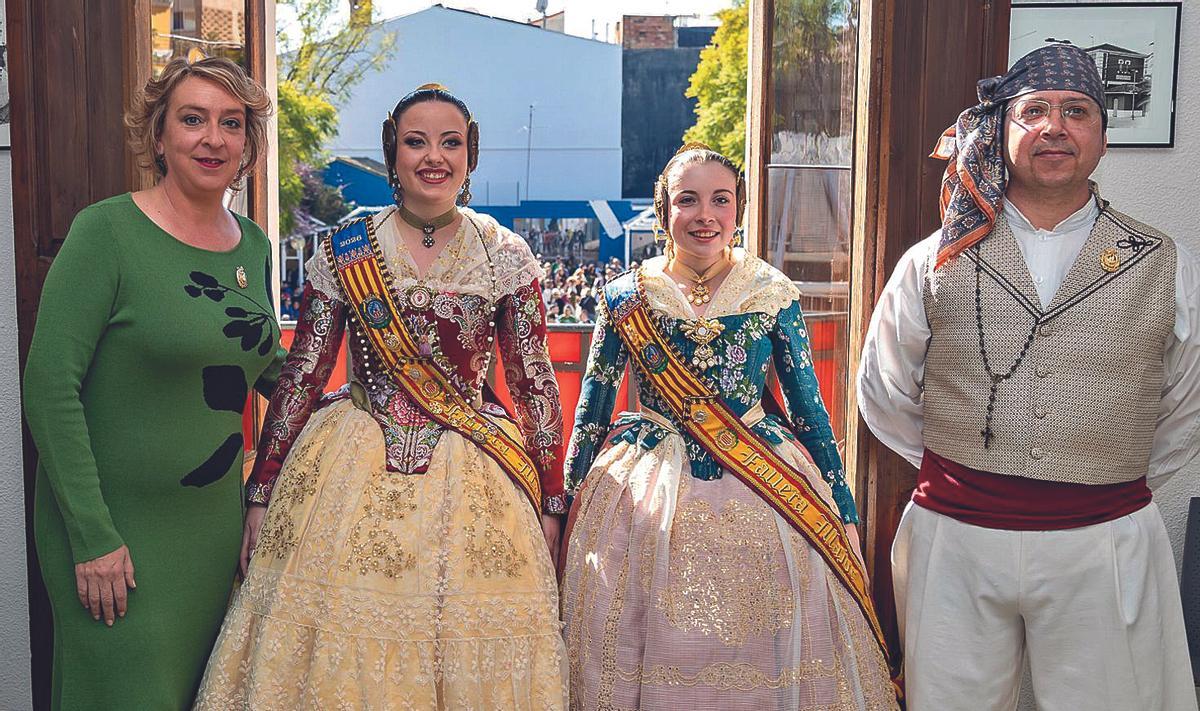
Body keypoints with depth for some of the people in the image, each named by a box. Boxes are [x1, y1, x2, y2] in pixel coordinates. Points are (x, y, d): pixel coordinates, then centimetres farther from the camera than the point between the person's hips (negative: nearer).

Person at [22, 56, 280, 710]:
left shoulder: (253, 245, 6)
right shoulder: (107, 232, -13)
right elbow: (49, 386, -16)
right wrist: (93, 537, -18)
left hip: (214, 526, 6)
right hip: (114, 534, -6)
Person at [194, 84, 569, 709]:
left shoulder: (507, 256, 0)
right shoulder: (343, 251, 0)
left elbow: (535, 382, 2)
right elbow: (299, 376, 3)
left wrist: (550, 504, 1)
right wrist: (262, 493, 2)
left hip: (472, 479, 0)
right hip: (353, 471, 0)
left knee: (465, 648, 6)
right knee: (347, 652, 6)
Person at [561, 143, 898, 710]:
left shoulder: (774, 292, 1)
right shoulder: (625, 296, -1)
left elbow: (808, 405, 5)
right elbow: (593, 406, 6)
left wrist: (843, 510, 5)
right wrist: (568, 503, 9)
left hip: (765, 483, 1)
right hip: (648, 490, 0)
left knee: (764, 649, 6)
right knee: (657, 650, 6)